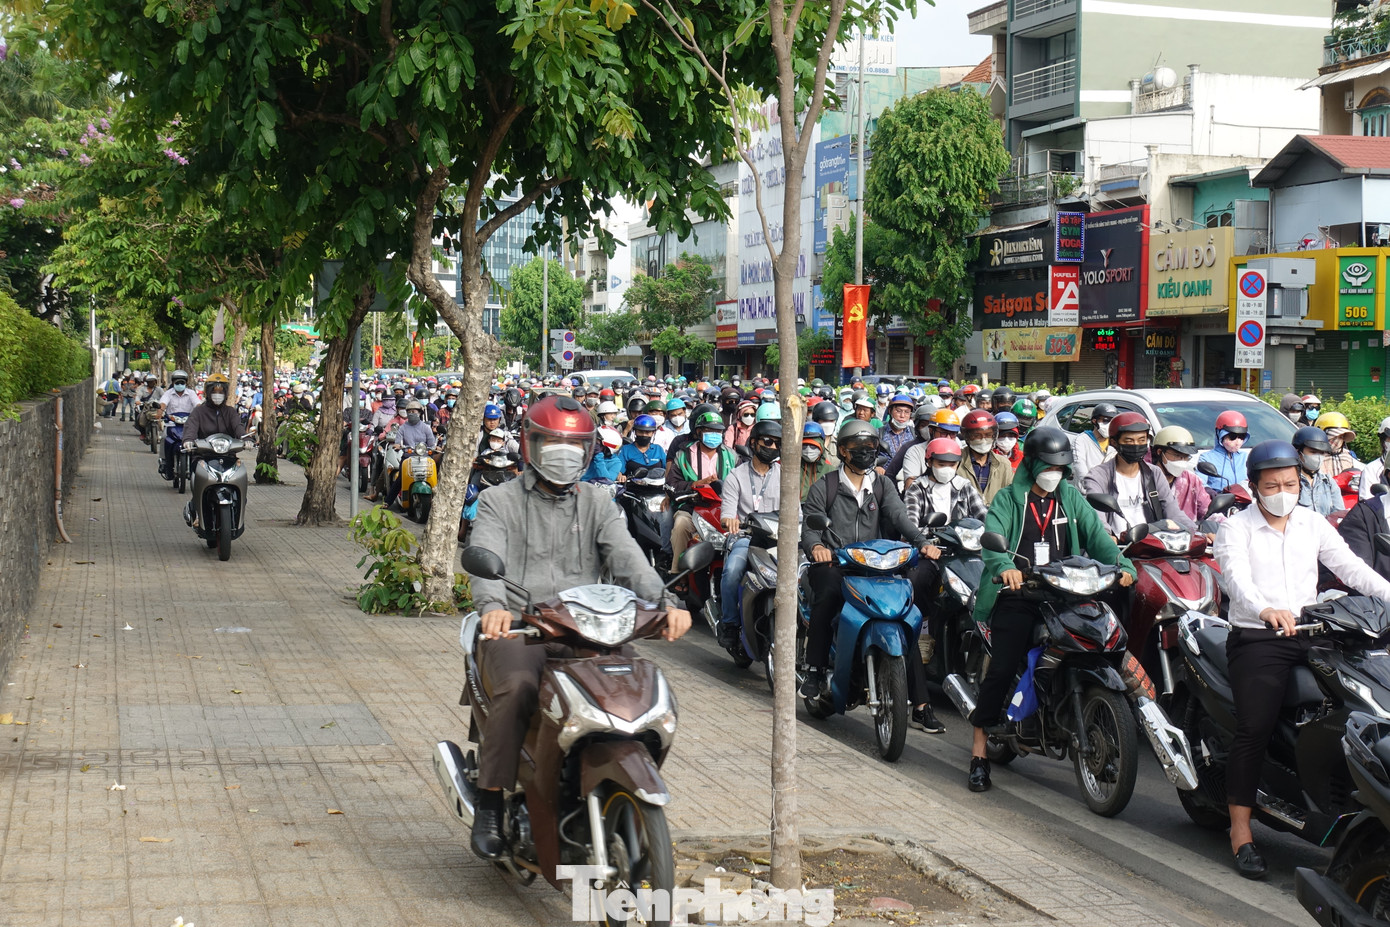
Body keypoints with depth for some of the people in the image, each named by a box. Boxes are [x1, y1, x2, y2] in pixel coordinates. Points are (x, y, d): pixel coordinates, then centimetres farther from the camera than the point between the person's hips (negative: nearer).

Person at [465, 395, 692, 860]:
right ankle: (490, 803, -19)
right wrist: (493, 605, -34)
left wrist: (664, 601, -21)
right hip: (516, 628, -3)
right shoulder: (499, 502, 8)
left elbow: (627, 558, 0)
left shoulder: (598, 504, 16)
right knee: (517, 687, -33)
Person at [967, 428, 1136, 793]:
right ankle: (980, 749, -5)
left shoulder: (1070, 497, 16)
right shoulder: (1008, 499, 4)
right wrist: (1005, 566, -36)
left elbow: (1095, 535, 3)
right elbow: (993, 537, -14)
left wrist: (1121, 565, -16)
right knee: (1002, 668, -12)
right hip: (1017, 596, -4)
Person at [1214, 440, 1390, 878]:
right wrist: (1266, 610, -38)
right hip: (1256, 640, -4)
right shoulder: (1236, 529, 1)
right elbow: (1237, 578, -17)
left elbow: (1349, 566, 4)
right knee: (1254, 729, -14)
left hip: (1310, 635, 5)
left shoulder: (1312, 523, 15)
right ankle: (1240, 830, -8)